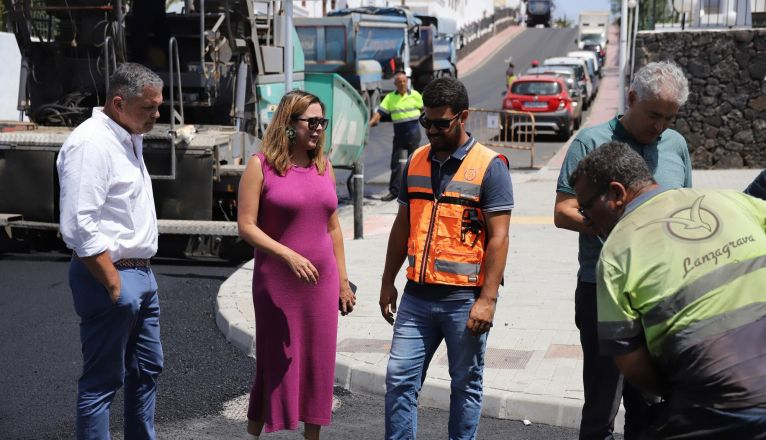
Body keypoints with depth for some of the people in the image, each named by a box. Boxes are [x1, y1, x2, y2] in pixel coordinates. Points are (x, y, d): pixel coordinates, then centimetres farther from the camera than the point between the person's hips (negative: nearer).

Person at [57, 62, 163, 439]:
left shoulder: (130, 139, 13)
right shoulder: (91, 143, -18)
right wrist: (114, 285, -21)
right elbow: (80, 228, -24)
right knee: (102, 381, -3)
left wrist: (140, 272, 16)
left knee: (147, 369, 17)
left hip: (140, 274, 10)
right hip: (109, 276, -10)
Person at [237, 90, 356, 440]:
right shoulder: (261, 166, -7)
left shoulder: (323, 166, 8)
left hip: (321, 282, 4)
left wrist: (342, 280, 12)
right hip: (276, 283, -4)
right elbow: (246, 226, -11)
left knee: (318, 362, 7)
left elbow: (332, 227, 13)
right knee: (275, 362, 3)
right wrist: (289, 256, -22)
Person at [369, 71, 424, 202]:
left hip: (413, 131, -2)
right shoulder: (390, 98, 2)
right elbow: (380, 112, -4)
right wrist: (370, 123, -17)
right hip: (399, 131, 2)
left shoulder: (415, 95, 1)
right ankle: (394, 191, 7)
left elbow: (424, 110, 11)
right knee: (395, 162, 2)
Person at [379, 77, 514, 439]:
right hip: (417, 295, 5)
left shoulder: (489, 167, -8)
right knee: (399, 379, 3)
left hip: (464, 299, -5)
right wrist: (388, 282, 15)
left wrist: (487, 299, -17)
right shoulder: (416, 161, 9)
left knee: (466, 385, 8)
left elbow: (498, 237, -11)